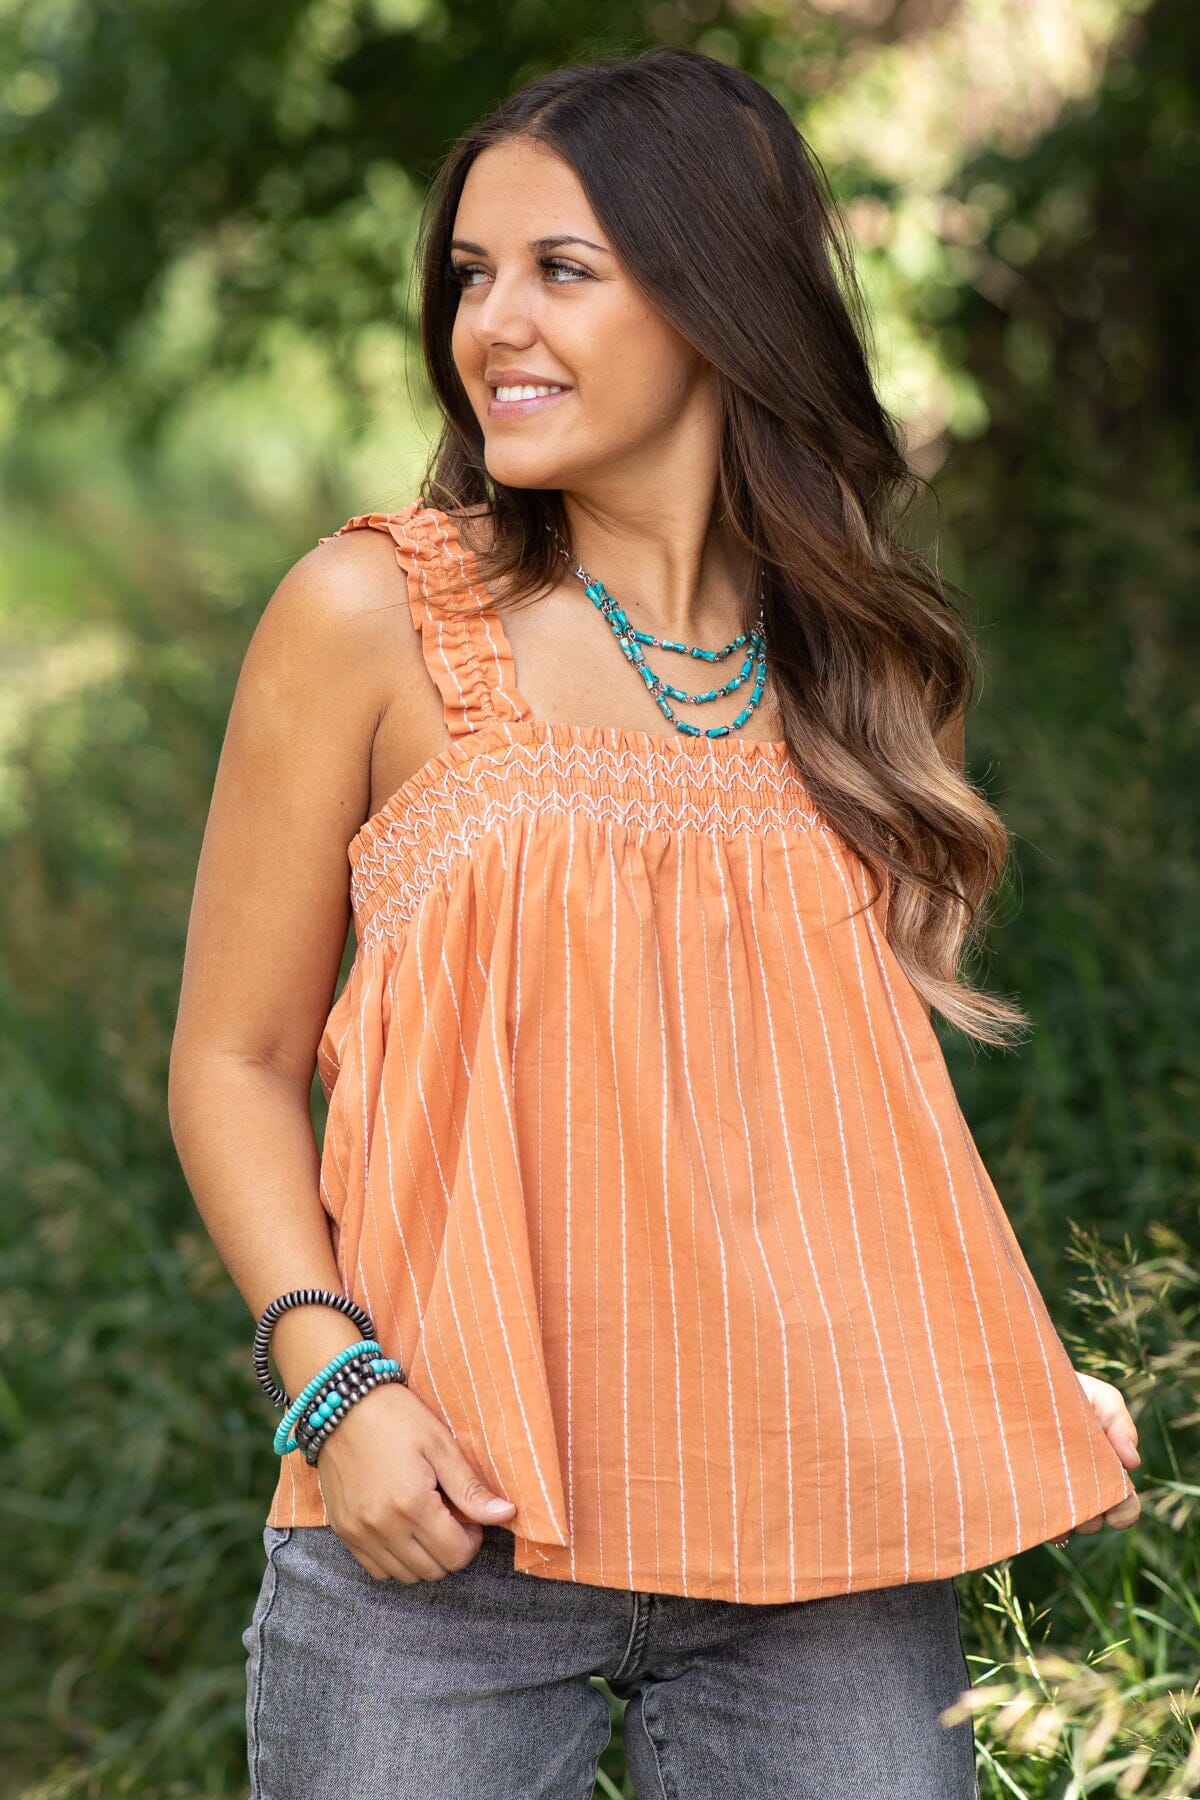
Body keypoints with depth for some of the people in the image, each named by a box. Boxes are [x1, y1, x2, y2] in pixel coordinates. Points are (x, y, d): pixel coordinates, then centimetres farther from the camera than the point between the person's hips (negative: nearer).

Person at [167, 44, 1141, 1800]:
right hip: (438, 1522, -2)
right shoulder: (379, 617, 0)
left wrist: (1020, 1374, 6)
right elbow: (235, 1063, 2)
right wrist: (335, 1379, -12)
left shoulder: (868, 661, 9)